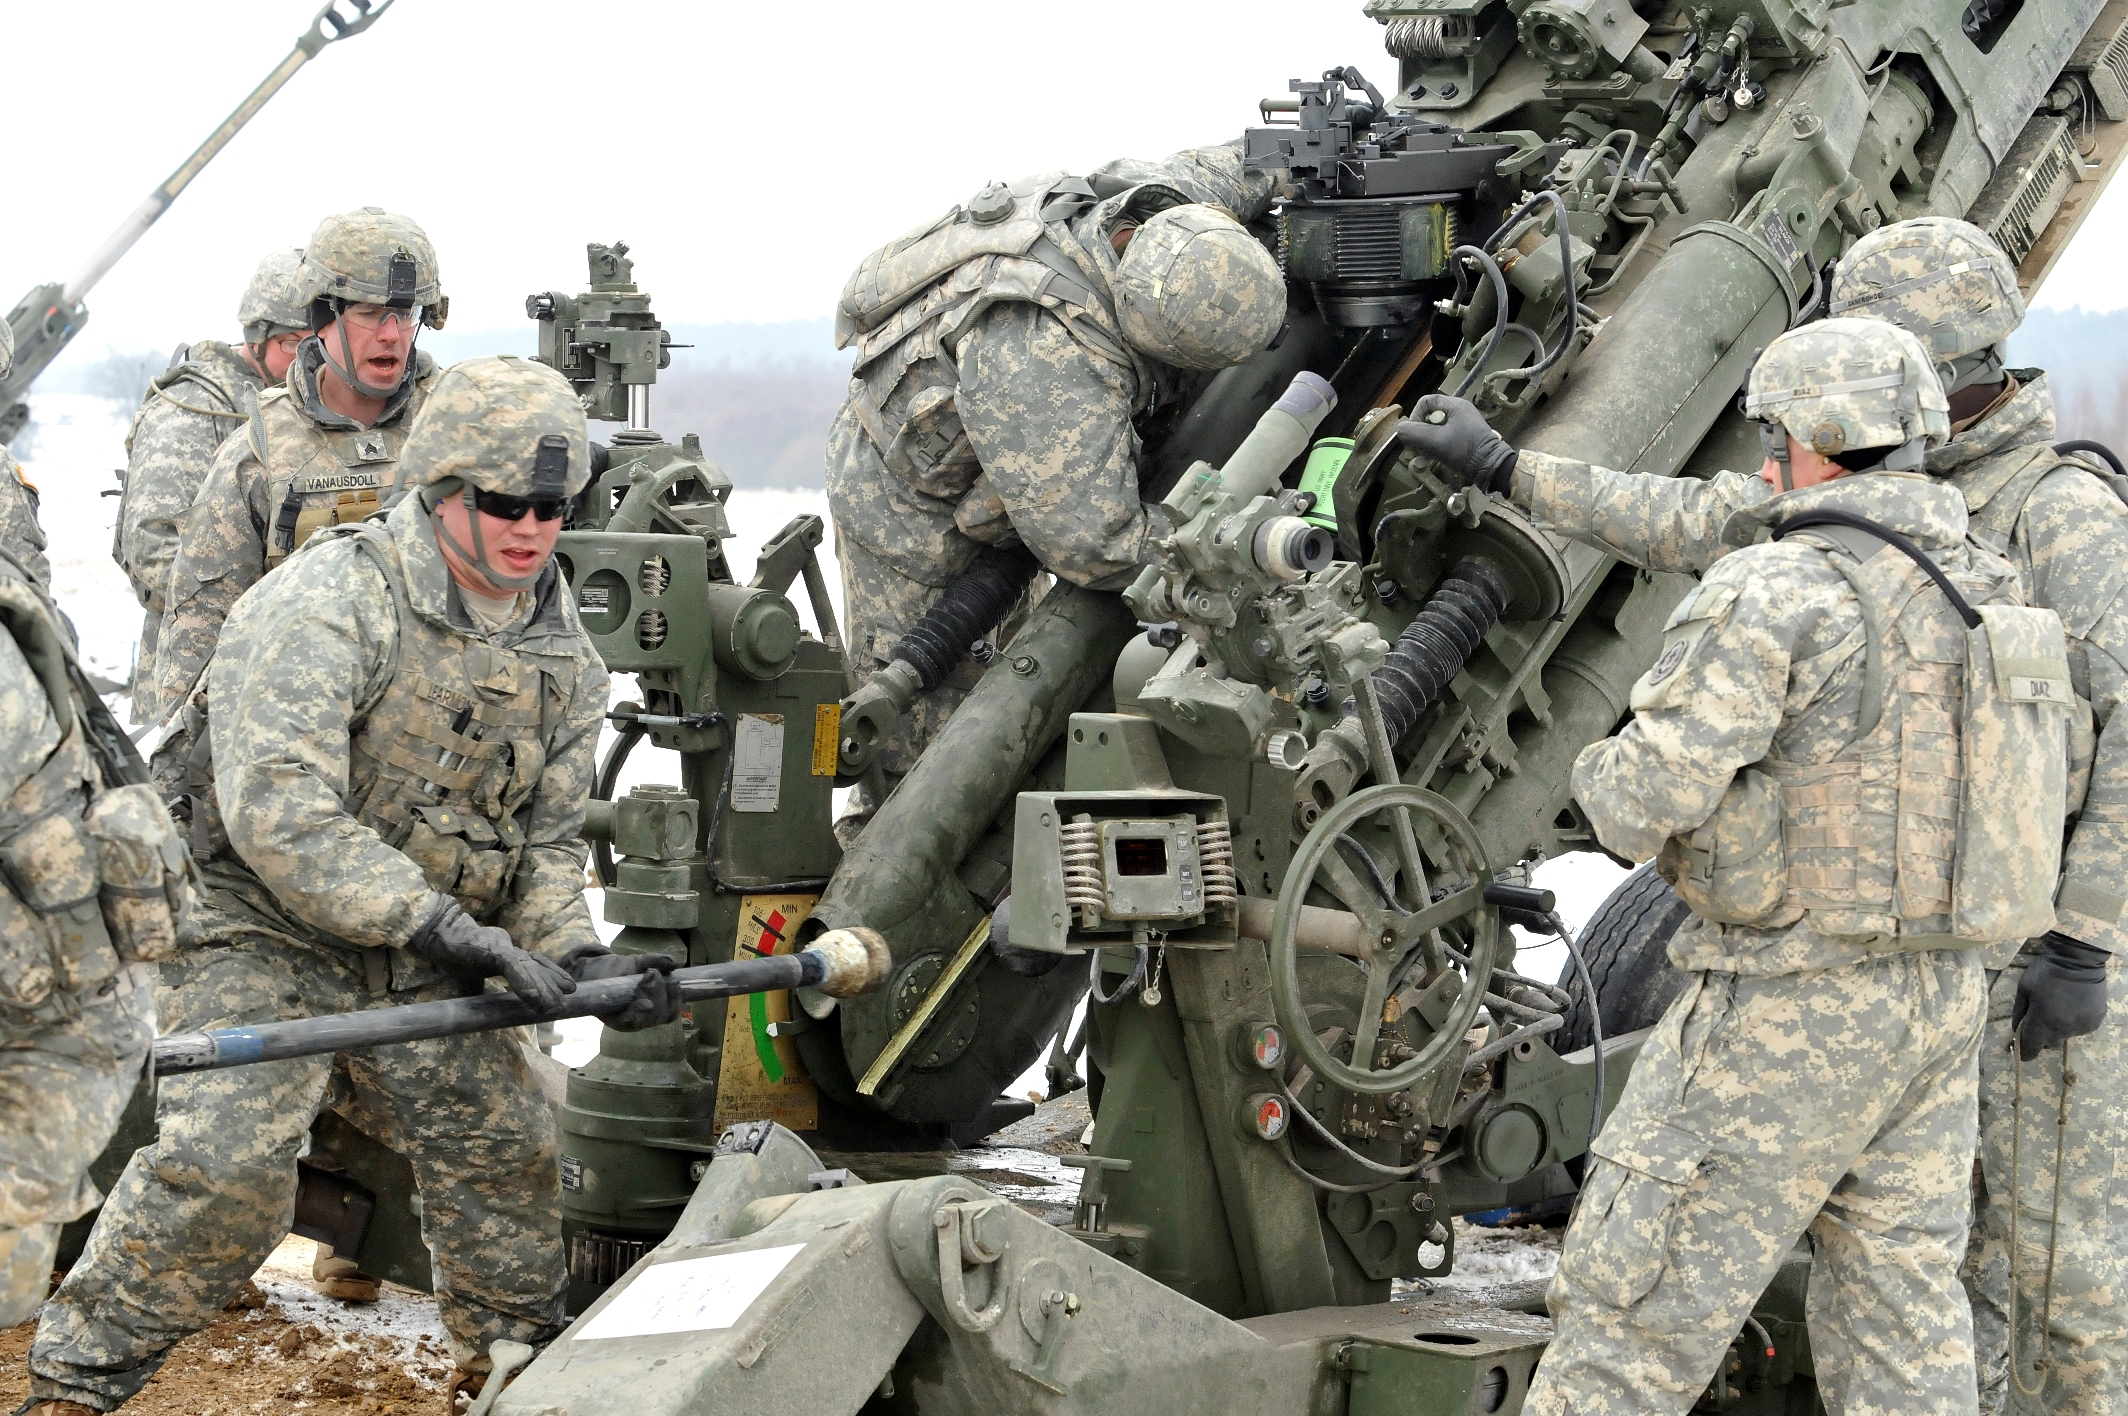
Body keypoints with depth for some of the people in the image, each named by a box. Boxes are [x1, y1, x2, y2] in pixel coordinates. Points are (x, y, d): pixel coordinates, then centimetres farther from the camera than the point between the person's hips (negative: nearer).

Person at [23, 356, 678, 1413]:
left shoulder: (558, 650, 4)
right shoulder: (335, 602, -21)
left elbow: (545, 839, 10)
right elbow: (277, 809, -30)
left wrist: (577, 955, -10)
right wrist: (440, 925, -31)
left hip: (425, 967, 7)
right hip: (274, 938, -7)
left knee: (504, 1153, 7)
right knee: (224, 1167, -21)